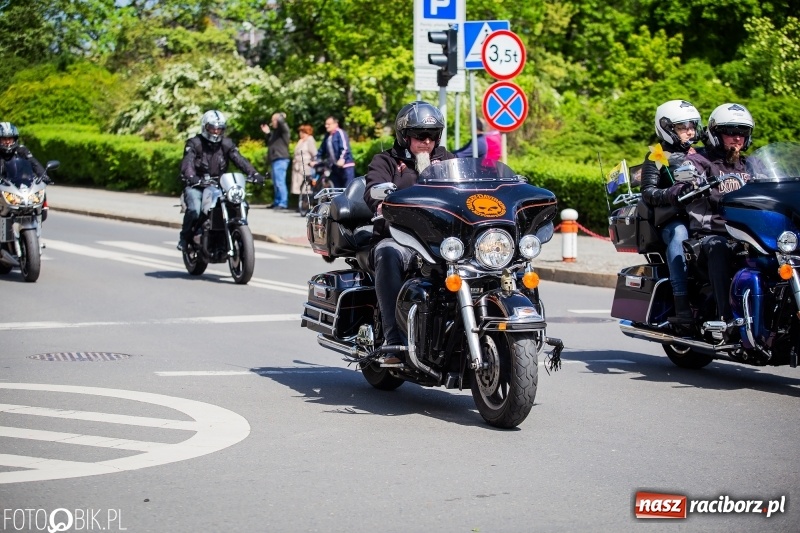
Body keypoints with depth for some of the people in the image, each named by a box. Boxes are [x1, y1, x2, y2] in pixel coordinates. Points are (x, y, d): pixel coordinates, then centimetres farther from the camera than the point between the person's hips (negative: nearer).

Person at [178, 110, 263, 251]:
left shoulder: (227, 144, 7)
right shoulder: (194, 143, -5)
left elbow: (240, 160, -7)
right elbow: (188, 162, -22)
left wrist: (254, 174, -26)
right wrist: (191, 177, -45)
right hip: (197, 186, -4)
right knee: (194, 209, -32)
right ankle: (185, 238, -10)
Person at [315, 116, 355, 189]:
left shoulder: (340, 133, -9)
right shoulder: (327, 136, 15)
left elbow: (345, 148, -21)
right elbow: (322, 151, 23)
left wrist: (342, 159, -36)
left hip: (346, 165, -8)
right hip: (334, 167, 8)